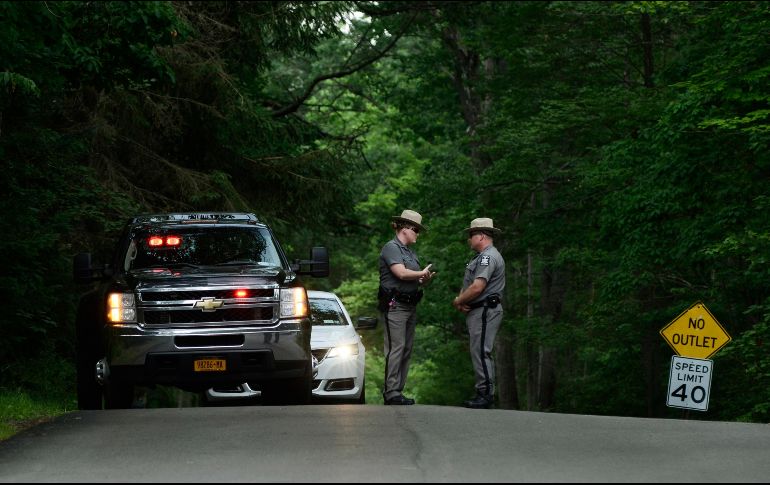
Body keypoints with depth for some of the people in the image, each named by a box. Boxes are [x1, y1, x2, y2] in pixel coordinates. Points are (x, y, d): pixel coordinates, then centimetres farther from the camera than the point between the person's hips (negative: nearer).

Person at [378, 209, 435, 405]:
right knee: (396, 348, -12)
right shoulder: (391, 247, -7)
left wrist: (424, 280, -2)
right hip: (395, 305, -9)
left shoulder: (411, 252, 21)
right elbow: (401, 273, -19)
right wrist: (422, 273, -5)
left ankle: (398, 391, 8)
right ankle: (391, 392, -13)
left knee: (407, 350, 6)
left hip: (410, 306, 9)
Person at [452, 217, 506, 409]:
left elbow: (477, 287, -21)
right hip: (477, 312, 11)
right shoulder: (481, 257, 22)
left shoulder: (489, 257, -13)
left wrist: (458, 301, -8)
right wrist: (461, 300, 0)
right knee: (479, 353, 10)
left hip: (485, 311, -11)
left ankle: (485, 394, -14)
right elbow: (468, 285, 20)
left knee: (481, 352, -13)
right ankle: (484, 393, 12)